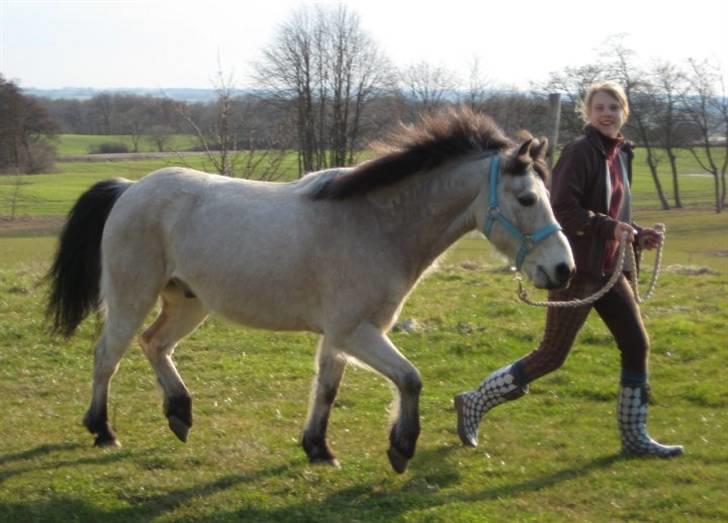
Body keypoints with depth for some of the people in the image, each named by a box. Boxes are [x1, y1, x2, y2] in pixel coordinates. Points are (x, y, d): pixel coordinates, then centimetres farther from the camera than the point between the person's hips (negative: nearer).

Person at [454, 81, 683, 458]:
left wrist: (637, 236, 6)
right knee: (552, 355, -4)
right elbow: (562, 210, -22)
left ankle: (634, 436, 17)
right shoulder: (579, 153, -14)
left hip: (609, 270, 8)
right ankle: (474, 404, 10)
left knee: (637, 345, 6)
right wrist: (610, 227, -28)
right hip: (576, 269, -8)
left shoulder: (621, 155, 12)